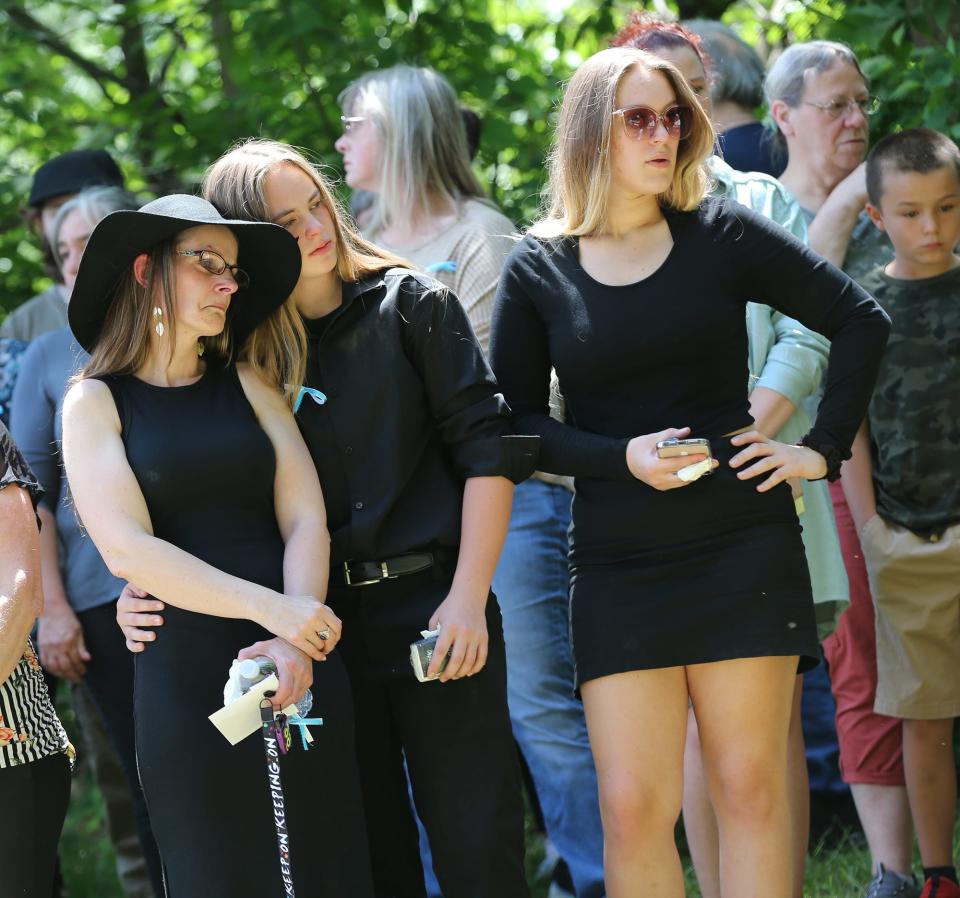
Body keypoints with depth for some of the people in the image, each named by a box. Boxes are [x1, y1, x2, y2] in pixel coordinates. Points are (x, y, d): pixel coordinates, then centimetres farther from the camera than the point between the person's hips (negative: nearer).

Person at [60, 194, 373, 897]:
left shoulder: (247, 384, 12)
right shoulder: (96, 401, 2)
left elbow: (306, 518, 3)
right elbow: (128, 549, -10)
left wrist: (297, 645, -14)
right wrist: (271, 609, -18)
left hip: (302, 661, 3)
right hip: (186, 674, -3)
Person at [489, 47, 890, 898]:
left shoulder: (721, 234, 2)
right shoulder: (537, 269, 2)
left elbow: (861, 321, 5)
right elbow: (514, 420, 1)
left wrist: (822, 449, -1)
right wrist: (621, 458, -13)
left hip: (742, 544, 0)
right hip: (618, 563, 0)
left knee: (750, 788, 1)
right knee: (632, 807, -4)